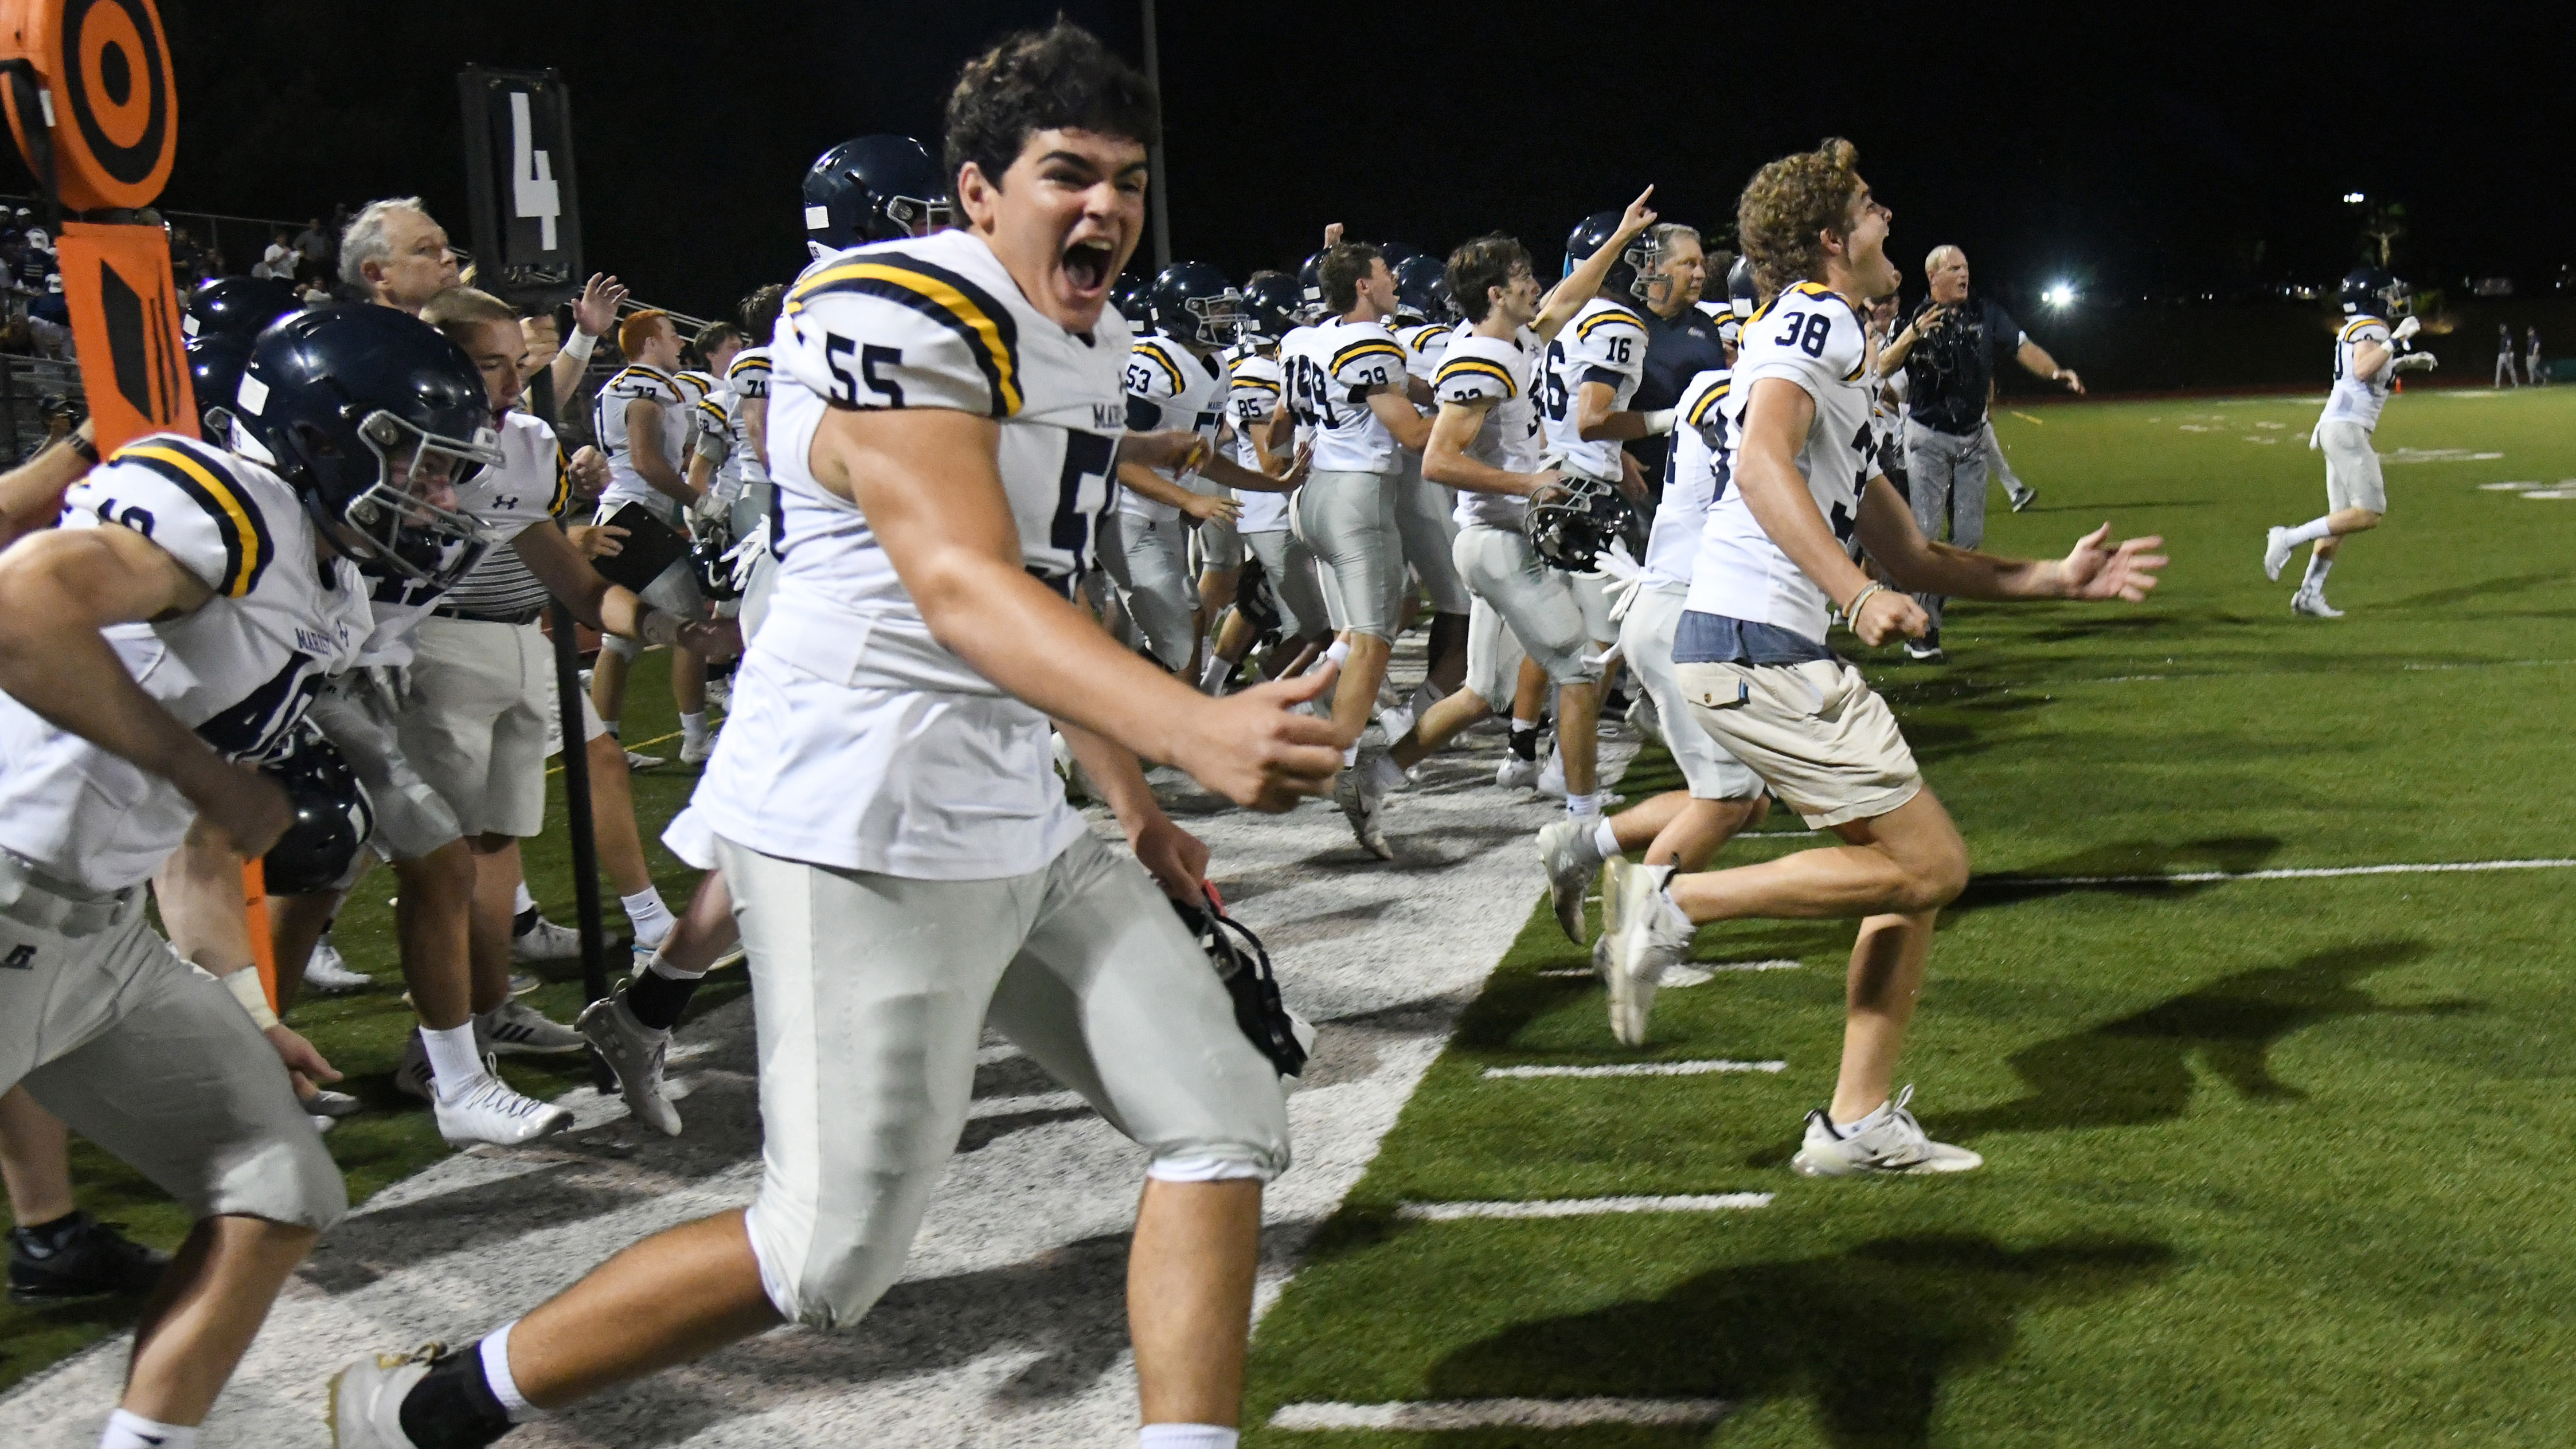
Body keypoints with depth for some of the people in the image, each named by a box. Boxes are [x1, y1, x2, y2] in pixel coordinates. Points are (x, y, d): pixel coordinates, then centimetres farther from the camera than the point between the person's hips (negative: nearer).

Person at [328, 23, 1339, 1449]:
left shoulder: (1091, 344, 15)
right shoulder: (904, 322, -17)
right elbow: (966, 591, -32)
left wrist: (1132, 797, 25)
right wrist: (1193, 726, -45)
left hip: (1019, 831, 10)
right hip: (866, 828, -10)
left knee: (1220, 1121, 5)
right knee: (830, 1252, -4)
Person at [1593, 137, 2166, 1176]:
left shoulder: (1832, 351, 27)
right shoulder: (1816, 317, -4)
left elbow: (1905, 555, 27)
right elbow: (1764, 464, -23)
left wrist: (2058, 579, 24)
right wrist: (1858, 596, -32)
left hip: (1771, 651, 10)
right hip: (1757, 645, -10)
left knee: (1914, 872, 10)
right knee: (1928, 865, -8)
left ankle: (1858, 1124, 13)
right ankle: (1675, 903, -7)